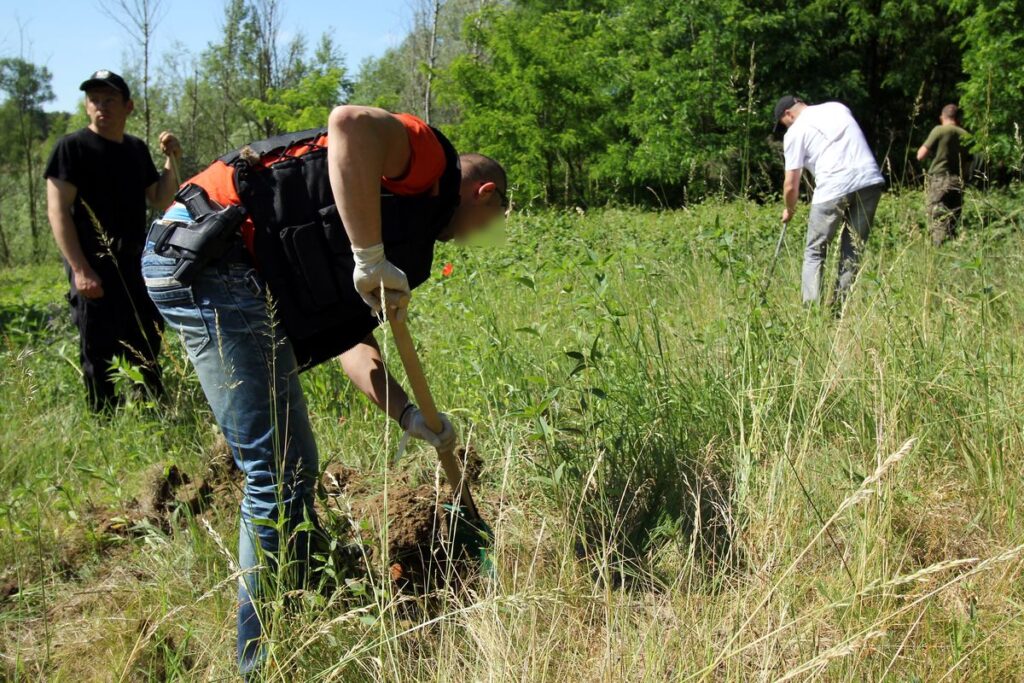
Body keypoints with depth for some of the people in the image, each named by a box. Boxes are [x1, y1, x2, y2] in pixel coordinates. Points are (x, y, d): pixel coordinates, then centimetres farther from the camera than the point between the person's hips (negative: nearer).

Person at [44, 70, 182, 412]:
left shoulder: (137, 149, 11)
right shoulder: (71, 147, -7)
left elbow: (161, 200, 15)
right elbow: (57, 210, -12)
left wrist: (171, 161, -2)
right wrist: (80, 270, -20)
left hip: (136, 267, 7)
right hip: (94, 270, -6)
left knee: (148, 349, 15)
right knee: (99, 356, -2)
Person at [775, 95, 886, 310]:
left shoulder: (795, 132, 7)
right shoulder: (838, 107, 23)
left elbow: (791, 185, 8)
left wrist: (789, 211, 25)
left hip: (834, 188, -5)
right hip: (871, 180, 5)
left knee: (815, 252, 7)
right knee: (853, 251, 12)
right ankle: (842, 308, 13)